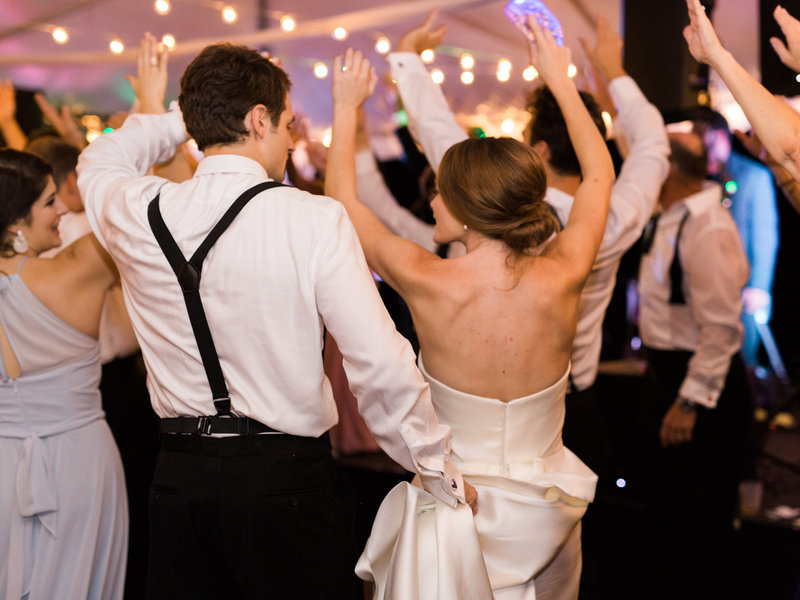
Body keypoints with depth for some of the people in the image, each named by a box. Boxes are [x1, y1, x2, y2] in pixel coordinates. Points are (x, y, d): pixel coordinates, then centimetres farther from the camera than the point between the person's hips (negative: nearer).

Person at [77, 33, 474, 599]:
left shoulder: (139, 212, -3)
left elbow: (99, 162, 24)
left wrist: (175, 118, 20)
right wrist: (443, 472, -5)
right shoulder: (313, 219, -16)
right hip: (289, 476, -4)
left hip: (179, 474, 4)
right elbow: (379, 366, -16)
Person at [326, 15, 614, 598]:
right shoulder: (562, 281, -15)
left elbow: (342, 201, -1)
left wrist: (347, 108, 10)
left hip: (451, 504, -2)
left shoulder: (428, 283, -20)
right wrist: (561, 82, 14)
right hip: (542, 517, 2)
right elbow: (601, 175, 5)